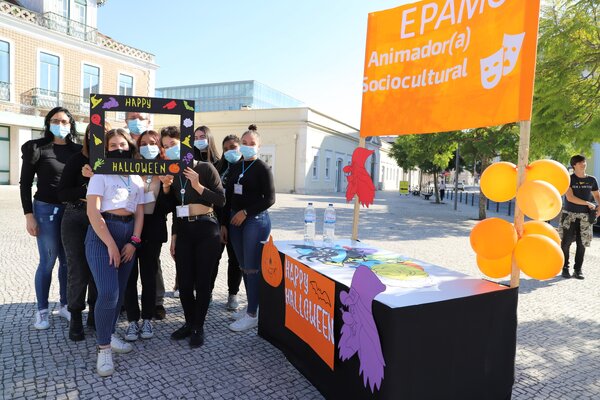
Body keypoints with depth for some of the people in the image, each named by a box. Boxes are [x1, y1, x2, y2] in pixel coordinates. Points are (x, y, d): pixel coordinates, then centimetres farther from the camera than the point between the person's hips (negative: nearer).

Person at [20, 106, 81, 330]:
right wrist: (28, 215, -8)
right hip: (46, 209, -3)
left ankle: (64, 305, 21)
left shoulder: (78, 150, 7)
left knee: (68, 260, 7)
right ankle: (42, 311, 14)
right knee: (48, 261, 0)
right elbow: (25, 183, -2)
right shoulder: (37, 148, -1)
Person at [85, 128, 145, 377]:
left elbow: (140, 213, 11)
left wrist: (134, 242, -2)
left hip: (128, 235, 5)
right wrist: (111, 244, -14)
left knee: (120, 291, 10)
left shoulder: (137, 179, 14)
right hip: (102, 234, -5)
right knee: (108, 293, -13)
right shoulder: (101, 175, -1)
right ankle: (103, 348, 0)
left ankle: (109, 335, 27)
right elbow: (93, 212, -10)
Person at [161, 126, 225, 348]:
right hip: (182, 230, 4)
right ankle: (189, 323, 27)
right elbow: (174, 208, 17)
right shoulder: (172, 173, 10)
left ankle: (199, 327, 18)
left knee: (202, 280, 3)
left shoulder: (205, 168, -5)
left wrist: (198, 186, -18)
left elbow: (221, 200, -10)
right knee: (184, 281, 6)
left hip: (206, 229, -4)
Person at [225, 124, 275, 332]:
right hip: (235, 220, 6)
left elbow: (269, 198, -10)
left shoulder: (262, 168, -6)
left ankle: (253, 314, 6)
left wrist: (246, 212, -13)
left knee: (252, 268, -3)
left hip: (256, 221, -6)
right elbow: (229, 195, 15)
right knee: (243, 266, 11)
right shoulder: (235, 167, 13)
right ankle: (251, 306, 24)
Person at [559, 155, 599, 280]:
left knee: (582, 244, 3)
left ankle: (578, 269, 11)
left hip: (585, 216, 3)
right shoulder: (569, 179, -3)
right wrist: (587, 203, -13)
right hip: (569, 214, -3)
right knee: (565, 242, -4)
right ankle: (565, 268, 7)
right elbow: (570, 197, -11)